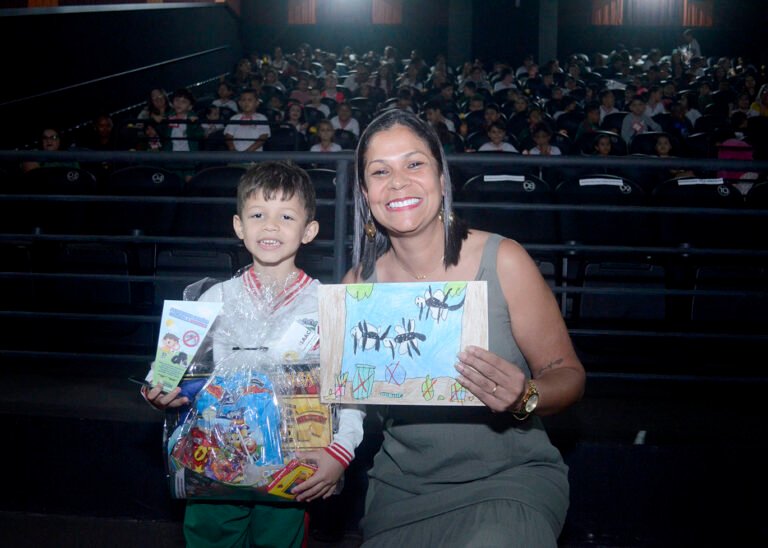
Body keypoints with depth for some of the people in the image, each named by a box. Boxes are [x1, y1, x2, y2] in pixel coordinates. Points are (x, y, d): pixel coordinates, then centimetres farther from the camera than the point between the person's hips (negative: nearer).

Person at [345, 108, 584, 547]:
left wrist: (525, 397, -25)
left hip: (510, 476, -3)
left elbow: (568, 374, -5)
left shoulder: (503, 260, -10)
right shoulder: (359, 283, -2)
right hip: (401, 488, 4)